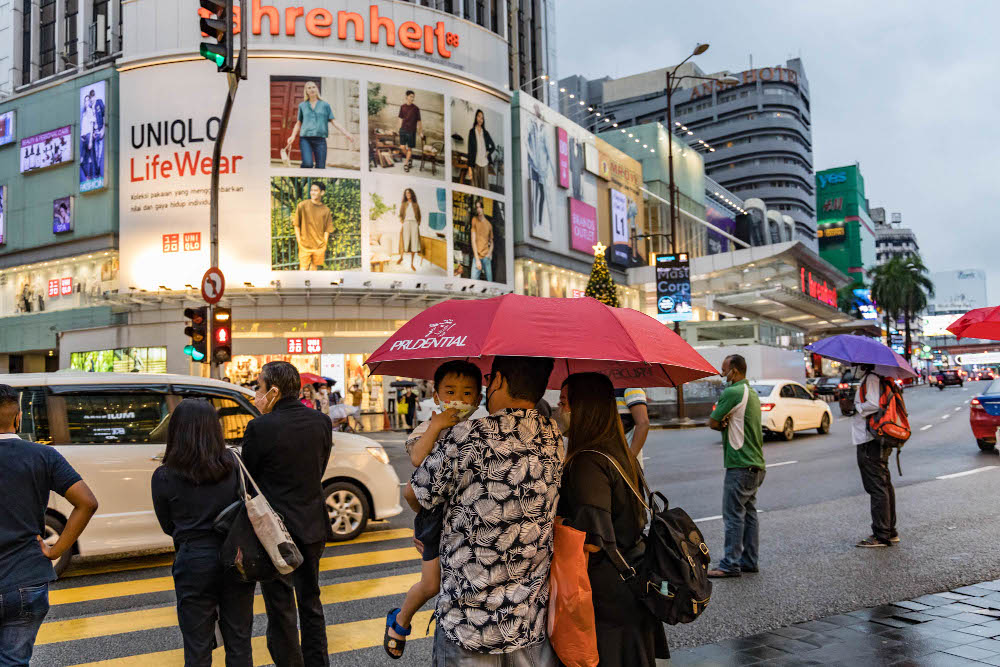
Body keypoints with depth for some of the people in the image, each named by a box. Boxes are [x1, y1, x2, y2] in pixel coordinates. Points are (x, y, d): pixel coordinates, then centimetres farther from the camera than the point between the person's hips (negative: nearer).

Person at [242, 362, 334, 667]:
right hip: (313, 527, 6)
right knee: (310, 601, 22)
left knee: (281, 610, 8)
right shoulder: (321, 421, -2)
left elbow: (248, 478, -7)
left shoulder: (260, 427, -19)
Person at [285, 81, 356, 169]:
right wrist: (292, 136, 5)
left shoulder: (325, 105, 12)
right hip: (305, 139, 0)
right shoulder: (302, 105, 15)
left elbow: (334, 122, 7)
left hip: (320, 139, 0)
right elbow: (298, 123, 20)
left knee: (320, 167, -8)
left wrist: (346, 134, -5)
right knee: (307, 164, -24)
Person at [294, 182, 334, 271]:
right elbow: (296, 225, 1)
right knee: (303, 269, -5)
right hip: (305, 246, -2)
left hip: (319, 247, 2)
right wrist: (299, 241, -3)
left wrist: (324, 245, 0)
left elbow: (327, 230, 7)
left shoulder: (326, 210, 2)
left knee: (315, 269, 10)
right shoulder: (302, 205, -4)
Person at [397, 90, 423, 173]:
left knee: (409, 148, 3)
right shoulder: (402, 107, 3)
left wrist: (421, 133, 0)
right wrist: (400, 129, 11)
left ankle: (406, 164, 15)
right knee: (403, 147, -1)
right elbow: (401, 119, 12)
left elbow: (419, 121, 0)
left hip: (411, 131, -2)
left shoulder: (416, 108, -4)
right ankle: (410, 158, 26)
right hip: (403, 130, 2)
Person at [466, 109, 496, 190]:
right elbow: (470, 149, 2)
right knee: (475, 187, -4)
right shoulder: (472, 132, 5)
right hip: (476, 163, -2)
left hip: (485, 163, 2)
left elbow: (493, 146, 23)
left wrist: (489, 152, 0)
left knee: (485, 186, -1)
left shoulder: (485, 133, 12)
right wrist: (470, 167, -3)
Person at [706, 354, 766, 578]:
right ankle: (749, 561, 17)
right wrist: (726, 423, -3)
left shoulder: (732, 392, -14)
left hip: (740, 465, -10)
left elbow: (712, 423, -11)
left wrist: (722, 424, 8)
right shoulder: (752, 393, 18)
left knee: (733, 515, -6)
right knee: (749, 513, 12)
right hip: (755, 465, 10)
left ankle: (731, 564, -3)